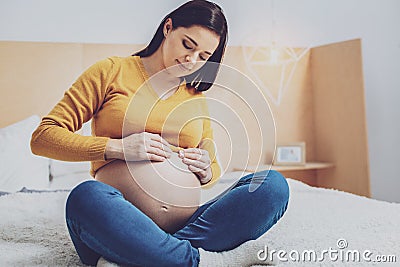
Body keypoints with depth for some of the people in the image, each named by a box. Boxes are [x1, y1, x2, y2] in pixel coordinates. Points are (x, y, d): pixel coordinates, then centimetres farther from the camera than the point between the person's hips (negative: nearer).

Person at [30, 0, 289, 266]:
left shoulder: (196, 96, 20)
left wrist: (206, 171, 4)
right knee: (87, 196, -37)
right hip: (120, 229, -4)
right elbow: (42, 137, 2)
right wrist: (116, 147, -11)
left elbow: (214, 169, 29)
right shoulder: (111, 72, 7)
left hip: (188, 227, 5)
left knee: (274, 184, -19)